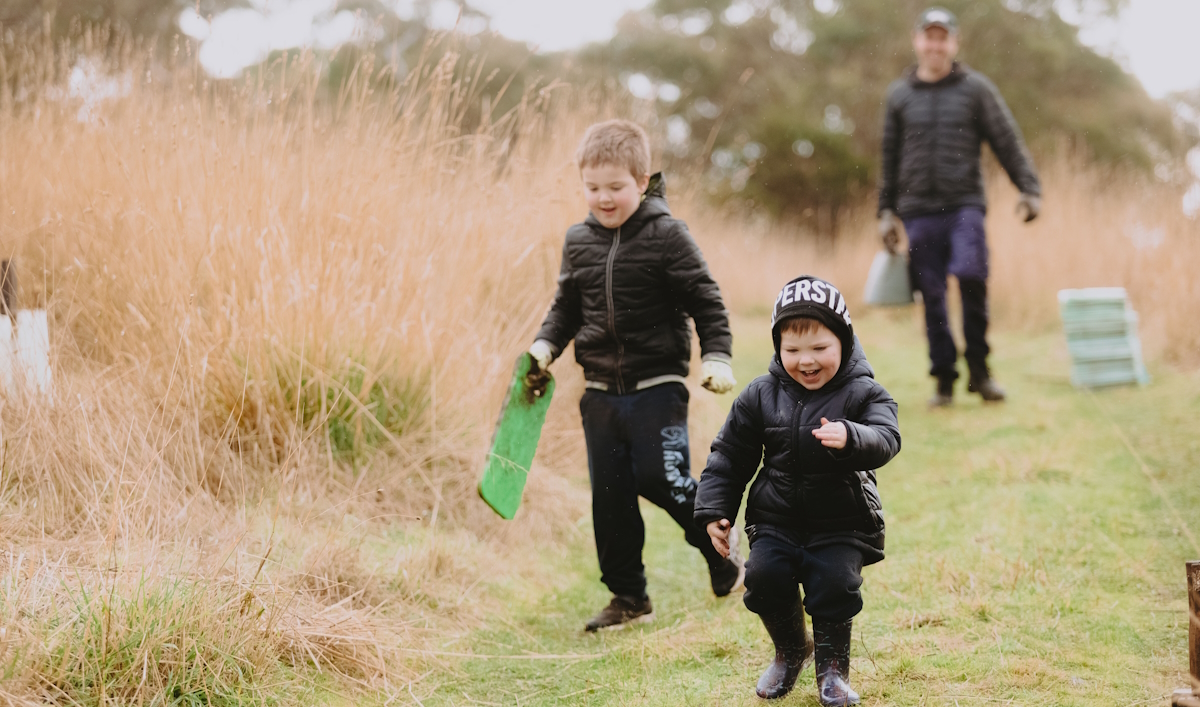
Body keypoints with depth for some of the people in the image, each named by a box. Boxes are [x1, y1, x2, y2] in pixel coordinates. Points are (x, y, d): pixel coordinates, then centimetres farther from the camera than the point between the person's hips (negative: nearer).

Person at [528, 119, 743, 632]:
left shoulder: (666, 235, -7)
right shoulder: (578, 242, 7)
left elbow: (705, 301, -5)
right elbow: (567, 305, 18)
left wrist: (716, 356, -15)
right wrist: (545, 344, 2)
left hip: (657, 387, -5)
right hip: (601, 392, 5)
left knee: (661, 477, -12)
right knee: (609, 495, 5)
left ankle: (720, 550, 17)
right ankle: (628, 597, 17)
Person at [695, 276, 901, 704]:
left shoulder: (863, 394, -5)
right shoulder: (760, 397, 2)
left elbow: (886, 440, -23)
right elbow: (729, 457, 9)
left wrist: (850, 439, -45)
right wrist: (714, 510, 2)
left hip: (842, 525, -2)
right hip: (776, 520, 2)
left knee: (835, 583, -22)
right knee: (764, 574, -19)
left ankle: (832, 666, 7)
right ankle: (791, 650, 11)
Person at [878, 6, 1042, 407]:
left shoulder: (976, 89, 7)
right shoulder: (899, 95, 13)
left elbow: (1007, 141, 5)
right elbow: (890, 158, 18)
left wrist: (1030, 189, -4)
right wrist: (886, 212, 14)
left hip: (965, 204, -2)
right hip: (919, 210, 2)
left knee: (971, 276, -22)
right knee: (932, 297, 1)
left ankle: (978, 369, -6)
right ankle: (944, 381, 10)